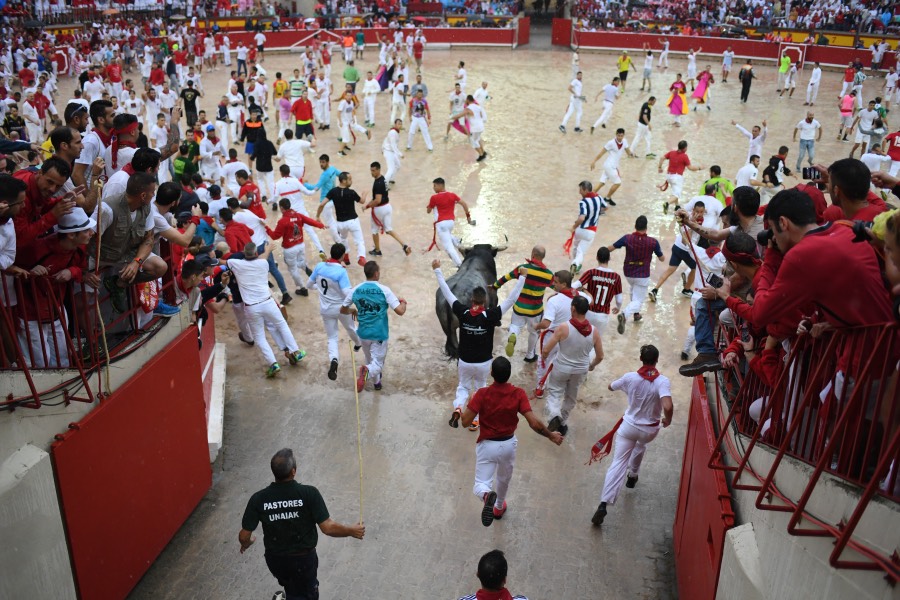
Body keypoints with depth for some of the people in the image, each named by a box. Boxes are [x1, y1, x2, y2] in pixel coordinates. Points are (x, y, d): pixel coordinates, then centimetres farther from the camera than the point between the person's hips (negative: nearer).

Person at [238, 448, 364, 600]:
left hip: (275, 558, 3)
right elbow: (328, 528, -23)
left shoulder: (258, 499, -18)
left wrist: (246, 544, 13)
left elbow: (244, 536, -11)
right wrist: (352, 531, -5)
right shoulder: (309, 493, -25)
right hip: (303, 558, -3)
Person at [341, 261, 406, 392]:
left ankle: (377, 382, 40)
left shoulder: (356, 290, -3)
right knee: (377, 364, 2)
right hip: (379, 334, -4)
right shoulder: (384, 290, -13)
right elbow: (400, 311, -17)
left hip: (363, 333, 4)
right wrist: (403, 302, 5)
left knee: (370, 360, 27)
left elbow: (343, 310, 9)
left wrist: (353, 311, 30)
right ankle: (367, 371, -29)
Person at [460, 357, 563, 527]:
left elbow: (465, 422, -21)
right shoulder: (518, 394, -18)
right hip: (508, 444, 3)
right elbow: (534, 423, -22)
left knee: (480, 485, 4)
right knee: (504, 478, 31)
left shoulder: (483, 394, -22)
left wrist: (470, 404, -1)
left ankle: (487, 496, -31)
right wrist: (550, 435, -5)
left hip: (487, 445, -3)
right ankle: (499, 507, 53)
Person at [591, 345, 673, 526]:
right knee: (641, 445, 36)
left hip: (629, 426, 0)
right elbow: (668, 407, -34)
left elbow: (611, 387, 6)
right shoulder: (662, 381, -20)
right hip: (650, 430, 0)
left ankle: (603, 504, -14)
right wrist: (667, 420, -13)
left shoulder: (630, 377, -13)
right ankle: (632, 476, 52)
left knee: (618, 463, -2)